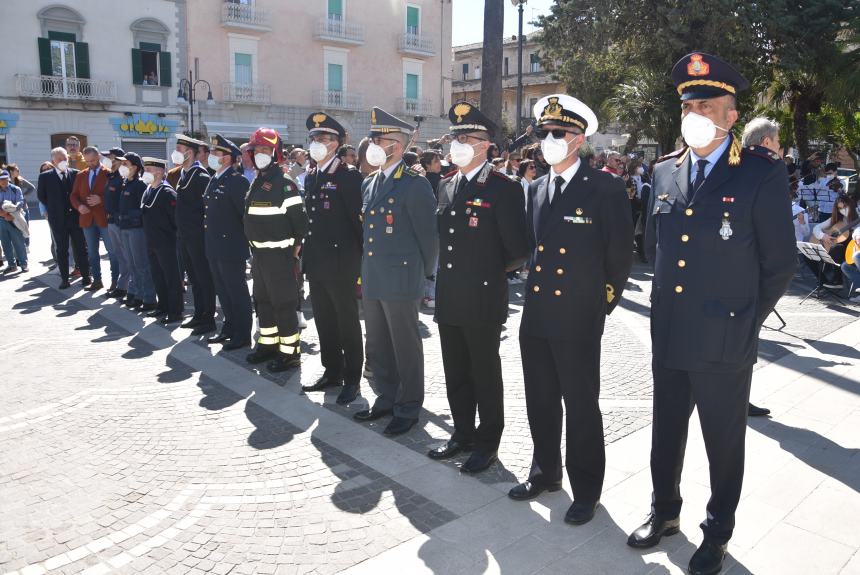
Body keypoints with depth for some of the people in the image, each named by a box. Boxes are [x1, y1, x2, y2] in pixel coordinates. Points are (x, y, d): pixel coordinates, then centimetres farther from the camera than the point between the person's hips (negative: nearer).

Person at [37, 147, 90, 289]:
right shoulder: (45, 177, 0)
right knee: (62, 250, 7)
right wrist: (53, 208, 6)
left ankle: (86, 276, 14)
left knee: (81, 248, 6)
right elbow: (41, 195, 8)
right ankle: (64, 278, 12)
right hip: (58, 219, 0)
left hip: (76, 217, 0)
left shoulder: (75, 174, 1)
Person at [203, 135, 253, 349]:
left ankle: (243, 334, 10)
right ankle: (229, 328, 28)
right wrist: (209, 240, 18)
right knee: (223, 291, 16)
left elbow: (246, 213, -16)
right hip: (214, 247, 9)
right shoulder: (214, 180, 14)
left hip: (231, 247, -9)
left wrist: (245, 238, -12)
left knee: (237, 291, 0)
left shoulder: (237, 181, -14)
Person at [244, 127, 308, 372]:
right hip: (258, 253, 9)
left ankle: (290, 352, 5)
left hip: (279, 254, -9)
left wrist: (295, 247, -11)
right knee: (262, 301, 17)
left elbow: (299, 218, -17)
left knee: (283, 304, -3)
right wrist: (254, 248, 17)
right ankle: (268, 343, 30)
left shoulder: (285, 184, -13)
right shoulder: (256, 183, 13)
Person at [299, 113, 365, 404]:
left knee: (347, 322, 3)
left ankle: (352, 379, 15)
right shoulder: (311, 177, 13)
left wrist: (360, 257, -11)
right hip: (316, 262, 8)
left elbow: (358, 218, -12)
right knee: (324, 321, 15)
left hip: (340, 263, -7)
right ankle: (332, 371, 29)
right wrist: (306, 254, 14)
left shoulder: (349, 175, -10)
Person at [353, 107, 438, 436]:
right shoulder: (368, 184, 13)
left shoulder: (415, 185, -11)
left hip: (401, 281, -8)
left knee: (406, 347, 4)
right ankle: (386, 399, 32)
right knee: (377, 346, 16)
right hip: (372, 281, 8)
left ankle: (408, 408, 18)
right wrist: (364, 273, 17)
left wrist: (425, 275, -2)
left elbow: (428, 235, -9)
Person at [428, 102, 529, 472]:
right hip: (448, 299, 7)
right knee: (455, 373, 16)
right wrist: (444, 277, 14)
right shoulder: (446, 186, 12)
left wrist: (495, 272, 1)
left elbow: (518, 248, -11)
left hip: (483, 299, -7)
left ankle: (487, 443, 21)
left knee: (485, 375, 6)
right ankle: (463, 434, 32)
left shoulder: (503, 188, -10)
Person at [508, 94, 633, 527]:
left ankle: (586, 490, 24)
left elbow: (621, 256, -3)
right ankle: (545, 472, 36)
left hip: (578, 321, -5)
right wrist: (536, 292, 12)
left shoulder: (606, 189, -8)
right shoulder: (535, 189, 10)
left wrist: (602, 304, 0)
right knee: (541, 402, 16)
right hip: (536, 317, 6)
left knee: (581, 407, 6)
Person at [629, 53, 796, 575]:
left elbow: (780, 264, -5)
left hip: (725, 344, -4)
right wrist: (669, 303, 14)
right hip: (668, 337, 5)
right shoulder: (665, 172, 6)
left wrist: (745, 320, -1)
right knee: (666, 435, 18)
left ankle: (717, 533, 34)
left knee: (724, 444, 13)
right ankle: (665, 512, 40)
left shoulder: (763, 173, -9)